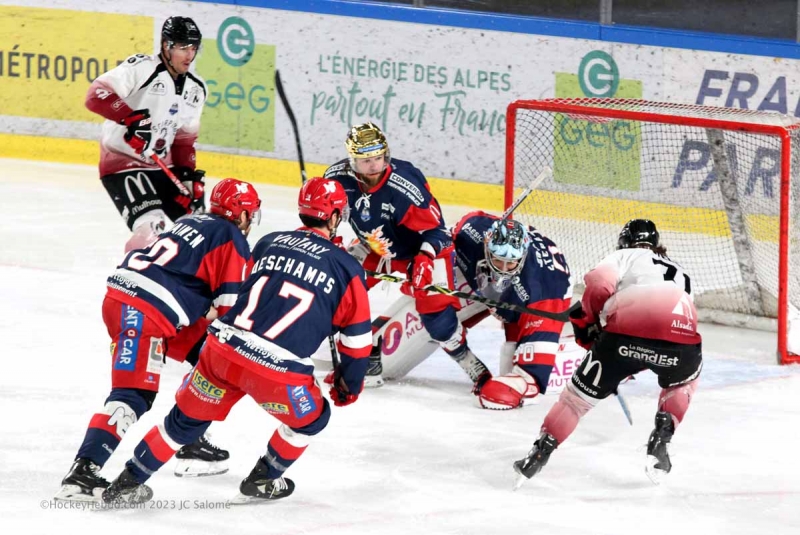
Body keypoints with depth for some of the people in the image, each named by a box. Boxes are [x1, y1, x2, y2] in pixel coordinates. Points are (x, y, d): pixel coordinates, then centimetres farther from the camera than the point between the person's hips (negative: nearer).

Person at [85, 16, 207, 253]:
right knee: (151, 227, -25)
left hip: (162, 166, 8)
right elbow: (96, 95, -25)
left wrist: (188, 174, 2)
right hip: (122, 162, -8)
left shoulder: (195, 89, 8)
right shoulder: (141, 68, -15)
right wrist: (130, 118, -34)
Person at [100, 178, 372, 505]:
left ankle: (129, 483, 25)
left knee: (188, 417, 23)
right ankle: (261, 482, 32)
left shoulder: (268, 243, 17)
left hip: (222, 347, 4)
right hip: (277, 370, -4)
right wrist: (349, 385, 26)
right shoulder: (346, 268, 6)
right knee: (311, 419, 25)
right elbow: (357, 336, 11)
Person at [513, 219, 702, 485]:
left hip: (627, 330, -2)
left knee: (582, 391, 17)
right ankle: (660, 442, 22)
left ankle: (539, 453, 13)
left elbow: (599, 284, 6)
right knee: (684, 380, 37)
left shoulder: (624, 256, 26)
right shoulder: (679, 273, 40)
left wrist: (589, 321, 23)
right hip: (681, 337, 2)